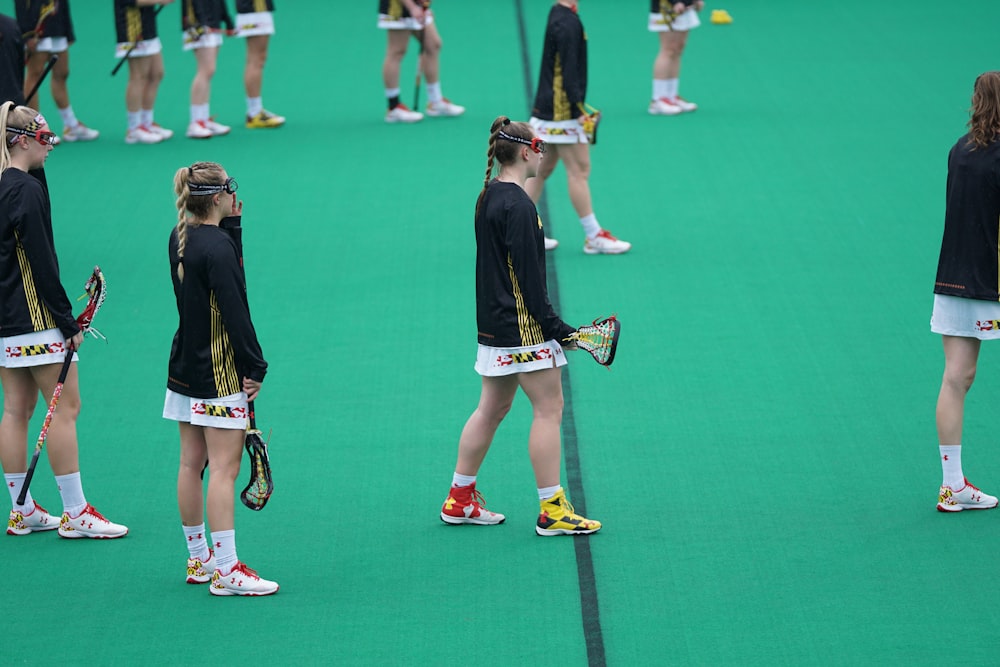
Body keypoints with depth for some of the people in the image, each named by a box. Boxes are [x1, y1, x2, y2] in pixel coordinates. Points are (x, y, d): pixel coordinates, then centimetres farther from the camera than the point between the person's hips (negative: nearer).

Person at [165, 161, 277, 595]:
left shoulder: (181, 237, 6)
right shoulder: (216, 246, -20)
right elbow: (235, 312, -21)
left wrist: (232, 226, 6)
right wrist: (255, 367, -14)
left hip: (185, 371, 9)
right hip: (219, 374, -9)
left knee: (192, 463, 13)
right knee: (224, 468, -7)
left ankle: (199, 559, 22)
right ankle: (226, 570, -8)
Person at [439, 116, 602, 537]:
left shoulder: (489, 197, 10)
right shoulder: (517, 206, -19)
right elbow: (529, 276, -21)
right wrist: (556, 328, -16)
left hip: (495, 324, 10)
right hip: (522, 328, -10)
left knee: (492, 408, 16)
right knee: (549, 409, -3)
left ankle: (459, 501, 20)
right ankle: (551, 512, 0)